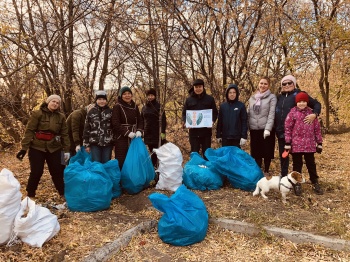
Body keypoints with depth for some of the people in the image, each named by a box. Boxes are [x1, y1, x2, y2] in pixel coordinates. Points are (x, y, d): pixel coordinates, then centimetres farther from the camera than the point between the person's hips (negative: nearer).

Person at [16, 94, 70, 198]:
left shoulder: (61, 117, 4)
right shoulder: (37, 114, -6)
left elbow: (64, 134, 4)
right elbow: (29, 131, -9)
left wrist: (66, 150, 0)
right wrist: (24, 147, -14)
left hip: (54, 148, 3)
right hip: (37, 147, -3)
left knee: (57, 172, 8)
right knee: (36, 172, 1)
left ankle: (64, 194, 22)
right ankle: (30, 195, 22)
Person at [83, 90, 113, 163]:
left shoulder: (110, 112, 5)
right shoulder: (91, 112, 4)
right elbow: (86, 129, 4)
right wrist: (86, 144, 1)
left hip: (107, 143, 1)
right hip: (95, 143, 0)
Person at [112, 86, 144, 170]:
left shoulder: (135, 107, 11)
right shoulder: (117, 107, -5)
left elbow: (140, 120, 12)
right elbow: (115, 123, -11)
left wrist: (139, 131, -7)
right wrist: (127, 132, -17)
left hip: (134, 138, 5)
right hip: (121, 139, -5)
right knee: (121, 161, -3)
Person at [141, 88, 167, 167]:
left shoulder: (159, 106, -1)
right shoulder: (144, 108, 12)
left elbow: (163, 120, -6)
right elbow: (142, 121, 17)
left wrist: (163, 132, -13)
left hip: (157, 133, -4)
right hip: (148, 133, 4)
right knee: (152, 152, 6)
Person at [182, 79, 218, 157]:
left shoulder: (210, 99, 4)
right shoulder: (189, 100, 6)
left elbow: (215, 112, 7)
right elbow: (184, 113, 10)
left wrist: (212, 121, -12)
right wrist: (185, 122, -9)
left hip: (206, 130, -1)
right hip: (193, 131, 1)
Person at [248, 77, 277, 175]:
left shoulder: (272, 97, -1)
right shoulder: (252, 98, 13)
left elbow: (271, 114, -11)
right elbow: (249, 114, 14)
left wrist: (268, 128, -21)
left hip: (266, 129, -4)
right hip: (254, 129, 4)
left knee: (267, 152, 4)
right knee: (256, 152, 8)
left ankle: (266, 172, 19)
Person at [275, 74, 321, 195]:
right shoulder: (279, 97, 13)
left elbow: (316, 104, -1)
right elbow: (275, 113, 18)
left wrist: (314, 114, -19)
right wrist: (276, 128, 9)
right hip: (281, 132, 5)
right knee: (283, 156, 12)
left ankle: (297, 182, 9)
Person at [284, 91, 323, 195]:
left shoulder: (311, 113, 6)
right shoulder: (292, 112, -3)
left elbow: (317, 129, 9)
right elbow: (287, 128, -5)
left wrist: (319, 143, 7)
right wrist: (287, 143, -8)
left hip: (309, 144, 3)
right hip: (296, 144, -2)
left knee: (311, 164, 14)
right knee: (297, 165, 9)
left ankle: (315, 183, 27)